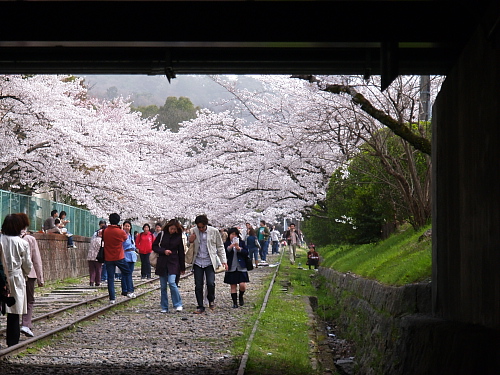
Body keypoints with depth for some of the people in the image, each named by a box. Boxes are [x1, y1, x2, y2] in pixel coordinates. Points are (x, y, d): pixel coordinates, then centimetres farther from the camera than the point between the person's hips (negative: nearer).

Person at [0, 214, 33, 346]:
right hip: (16, 280, -1)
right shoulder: (22, 243, -7)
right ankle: (12, 342, 9)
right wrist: (24, 274, 21)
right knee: (14, 314, 6)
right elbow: (28, 265, 2)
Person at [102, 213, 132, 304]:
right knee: (127, 273, 16)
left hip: (108, 258, 3)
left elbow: (103, 239, 10)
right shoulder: (120, 232, -10)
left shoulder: (105, 231, -2)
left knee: (110, 278, 3)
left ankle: (112, 298, 0)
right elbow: (126, 238, 8)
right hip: (119, 258, -3)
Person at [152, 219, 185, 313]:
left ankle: (178, 304, -8)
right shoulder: (162, 235, 1)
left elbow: (181, 252, 7)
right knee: (163, 286, 4)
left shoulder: (178, 237, 2)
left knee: (172, 282, -18)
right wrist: (164, 251, -12)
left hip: (173, 263, -1)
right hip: (162, 263, 2)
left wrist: (182, 267, 8)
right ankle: (164, 307, 12)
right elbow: (154, 246, 6)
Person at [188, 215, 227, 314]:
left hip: (209, 262, -2)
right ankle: (200, 307, 11)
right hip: (198, 262, 2)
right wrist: (190, 241, -8)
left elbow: (220, 247, 7)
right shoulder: (193, 231, 4)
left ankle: (211, 300, 15)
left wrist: (223, 261, 0)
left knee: (210, 283, -13)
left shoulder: (214, 231, -1)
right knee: (198, 286, 0)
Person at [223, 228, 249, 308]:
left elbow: (246, 253, 0)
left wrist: (239, 249, -15)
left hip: (241, 267, 0)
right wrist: (230, 247, -20)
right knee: (233, 286, 3)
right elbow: (224, 254, -8)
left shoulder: (242, 243, 6)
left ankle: (240, 297, 20)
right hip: (231, 268, 0)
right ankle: (235, 303, 10)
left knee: (242, 285, -9)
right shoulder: (226, 244, 3)